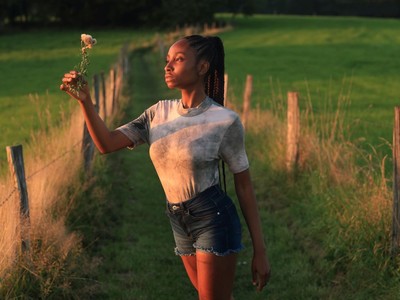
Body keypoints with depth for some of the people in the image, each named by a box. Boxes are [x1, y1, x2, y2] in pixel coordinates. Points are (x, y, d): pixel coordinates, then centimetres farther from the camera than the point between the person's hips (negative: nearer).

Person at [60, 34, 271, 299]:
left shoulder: (225, 120, -12)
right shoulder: (159, 113, 3)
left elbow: (244, 186, -8)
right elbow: (107, 144, -2)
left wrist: (260, 251, -8)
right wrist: (85, 101, -17)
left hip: (214, 220, -6)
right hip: (179, 221, 6)